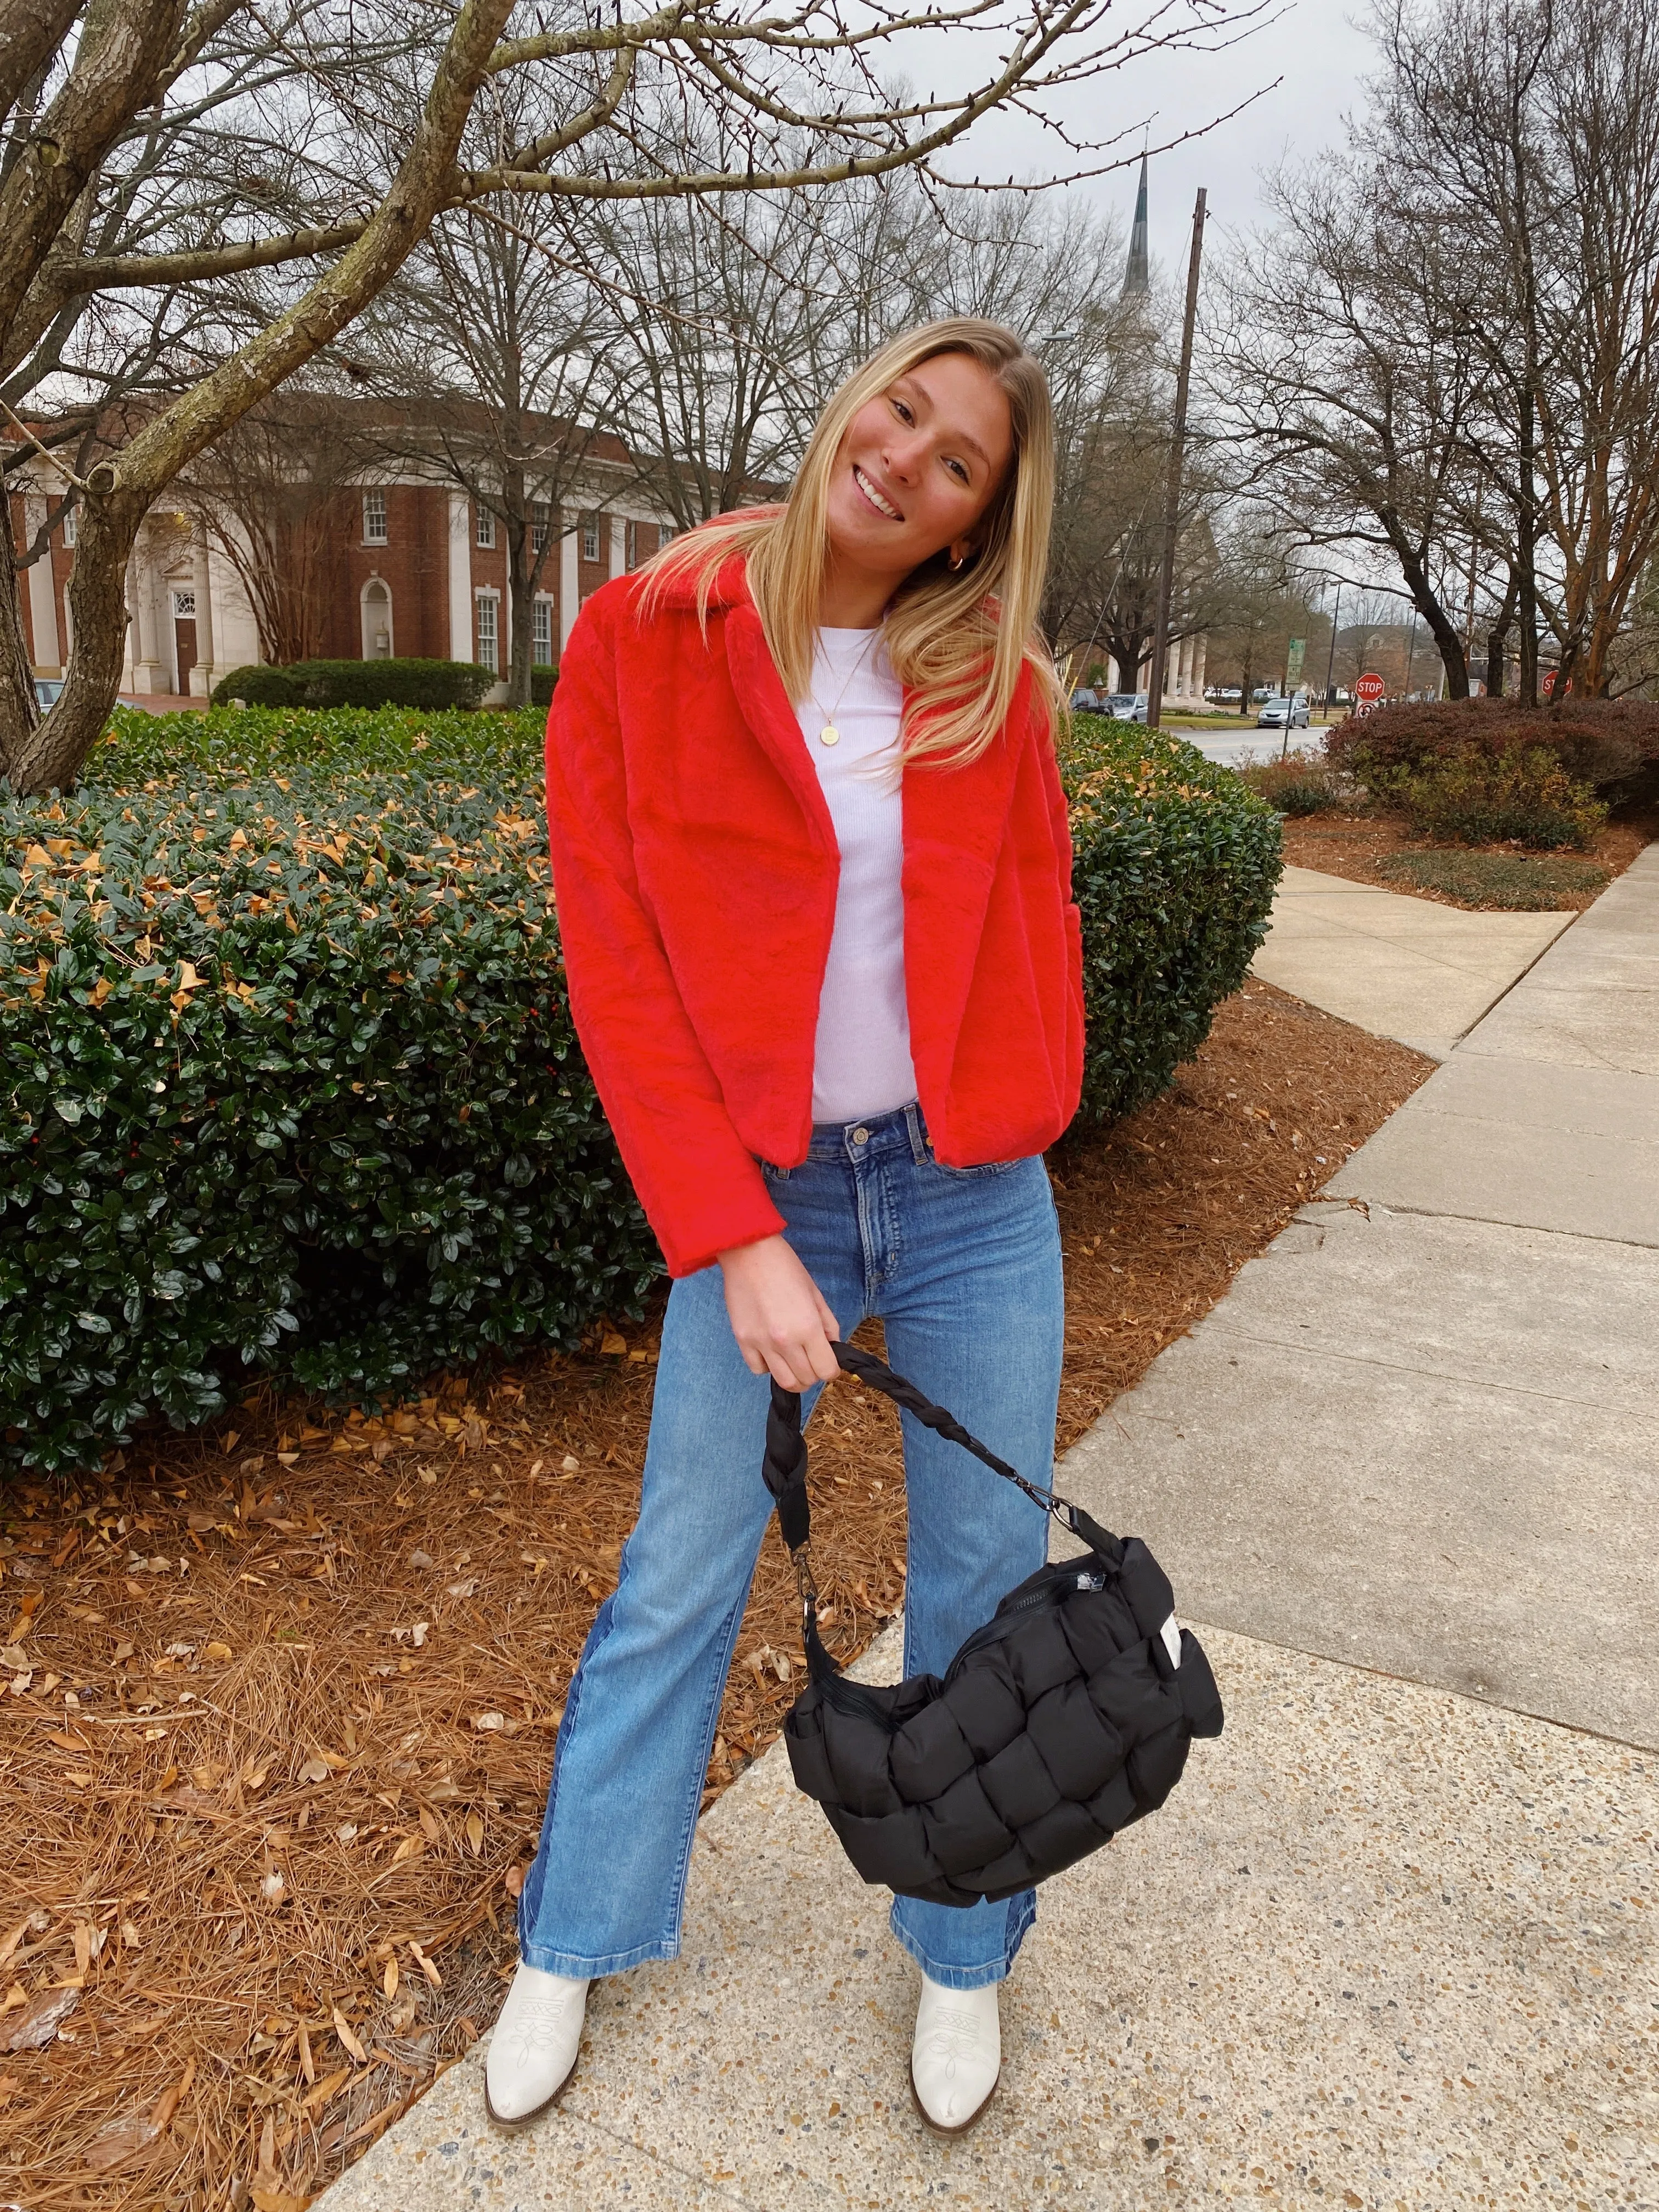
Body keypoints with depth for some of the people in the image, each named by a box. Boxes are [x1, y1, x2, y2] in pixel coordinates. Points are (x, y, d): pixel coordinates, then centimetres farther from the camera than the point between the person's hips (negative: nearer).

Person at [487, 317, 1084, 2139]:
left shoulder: (993, 681, 1)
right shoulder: (642, 643, -7)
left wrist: (1023, 1116, -1)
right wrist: (733, 1240, -14)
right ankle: (570, 1945, 36)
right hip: (756, 1194, -2)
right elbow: (615, 969, -10)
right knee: (678, 1581, 11)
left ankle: (963, 1955, 37)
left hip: (975, 1198, 3)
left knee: (985, 1580, 12)